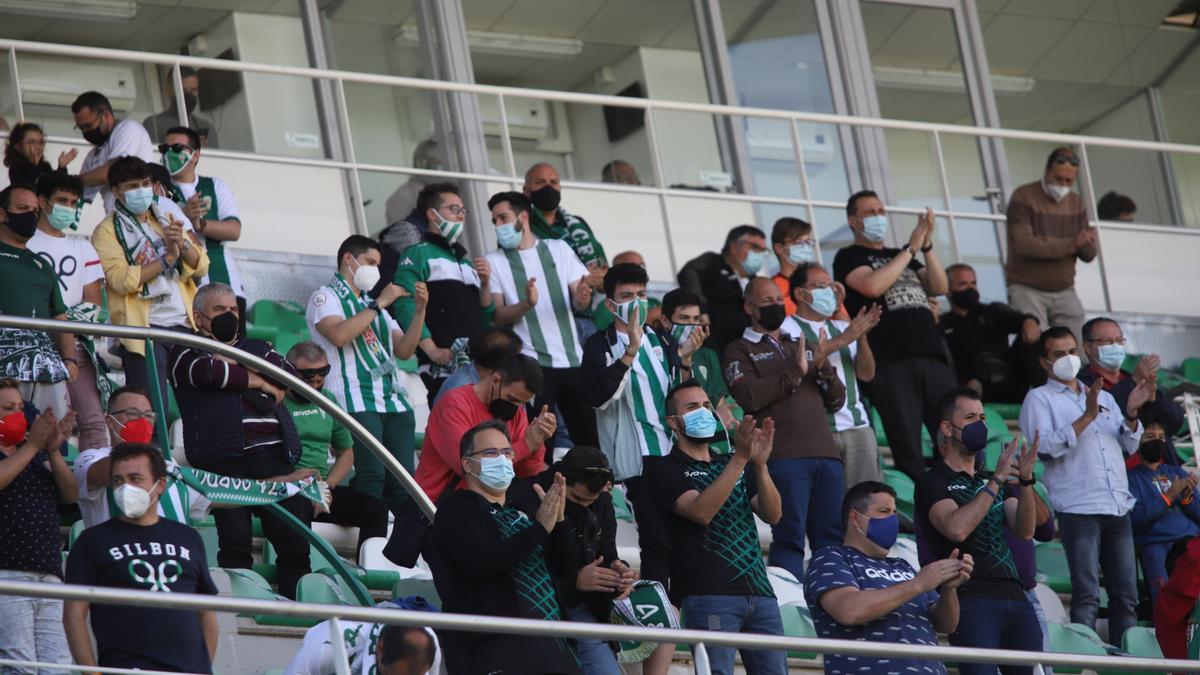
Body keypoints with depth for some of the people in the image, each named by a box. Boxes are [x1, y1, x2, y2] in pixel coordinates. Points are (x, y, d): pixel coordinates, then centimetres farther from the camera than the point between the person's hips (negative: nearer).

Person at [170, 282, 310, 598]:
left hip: (272, 456, 4)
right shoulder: (184, 352, 15)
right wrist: (259, 381, 4)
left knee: (294, 542, -5)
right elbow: (207, 371, -8)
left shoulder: (256, 347, 29)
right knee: (235, 542, -9)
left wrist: (233, 366, 1)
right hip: (223, 460, -4)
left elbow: (288, 374, 10)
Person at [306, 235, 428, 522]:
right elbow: (339, 335, -14)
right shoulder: (326, 297, 7)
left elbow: (404, 350, 19)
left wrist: (419, 310, 6)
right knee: (372, 478, -19)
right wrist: (379, 303, -9)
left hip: (394, 402, 7)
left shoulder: (374, 305, 28)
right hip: (356, 404, -7)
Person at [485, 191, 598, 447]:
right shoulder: (494, 261, 5)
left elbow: (579, 302, 8)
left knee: (589, 435, 0)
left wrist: (581, 298, -16)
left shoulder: (558, 249, 11)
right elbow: (497, 317, -3)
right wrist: (526, 304, -22)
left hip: (572, 359, 2)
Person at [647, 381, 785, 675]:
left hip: (760, 593, 5)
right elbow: (701, 511, -13)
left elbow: (772, 514, 9)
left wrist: (759, 463, -8)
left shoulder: (734, 464, 23)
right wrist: (740, 458, -20)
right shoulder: (665, 470, 6)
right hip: (709, 595, -5)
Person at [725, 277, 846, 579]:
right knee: (789, 537, -10)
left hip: (825, 454, 5)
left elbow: (836, 401, 19)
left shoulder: (803, 346, 25)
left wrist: (823, 368, 0)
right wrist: (794, 373, -9)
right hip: (782, 457, -5)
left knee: (832, 537, 0)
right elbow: (749, 396, -9)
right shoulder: (740, 351, 10)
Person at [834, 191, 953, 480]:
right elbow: (872, 286, -11)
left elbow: (939, 287, 14)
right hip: (890, 360, -5)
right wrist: (911, 248, -6)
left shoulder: (901, 257, 27)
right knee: (908, 450, -9)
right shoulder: (849, 258, 9)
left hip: (931, 356, 5)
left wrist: (927, 246, 1)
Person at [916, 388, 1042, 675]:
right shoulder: (932, 483, 3)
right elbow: (957, 529, -17)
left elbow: (1025, 531, 9)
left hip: (1015, 597, 7)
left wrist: (1026, 480, -6)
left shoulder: (989, 482, 25)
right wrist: (997, 481, -15)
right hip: (972, 600, -7)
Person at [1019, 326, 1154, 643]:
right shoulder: (1039, 399, 5)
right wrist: (1086, 417, -17)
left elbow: (1129, 446, 19)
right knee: (1086, 595, -13)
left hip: (1118, 507, 6)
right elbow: (1046, 447, -10)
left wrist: (1131, 414, 1)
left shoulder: (1104, 397, 23)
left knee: (1126, 594, 4)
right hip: (1078, 508, -6)